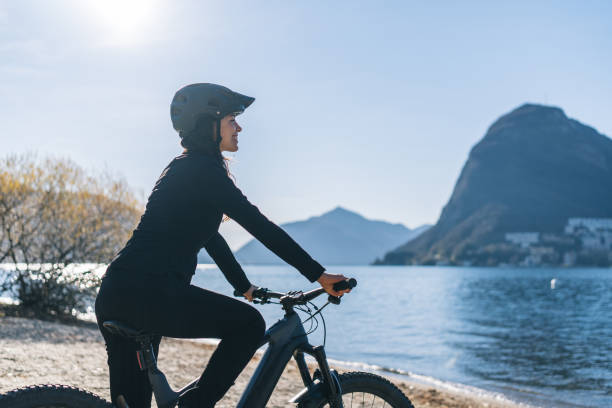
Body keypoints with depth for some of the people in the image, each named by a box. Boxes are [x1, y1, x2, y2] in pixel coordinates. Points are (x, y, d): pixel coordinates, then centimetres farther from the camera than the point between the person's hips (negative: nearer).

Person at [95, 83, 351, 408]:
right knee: (248, 324, -7)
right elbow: (259, 226, -13)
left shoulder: (185, 168, 22)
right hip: (150, 291, -10)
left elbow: (209, 236, 29)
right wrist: (319, 275, -10)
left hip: (115, 295, 10)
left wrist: (246, 287, 35)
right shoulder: (203, 169, -9)